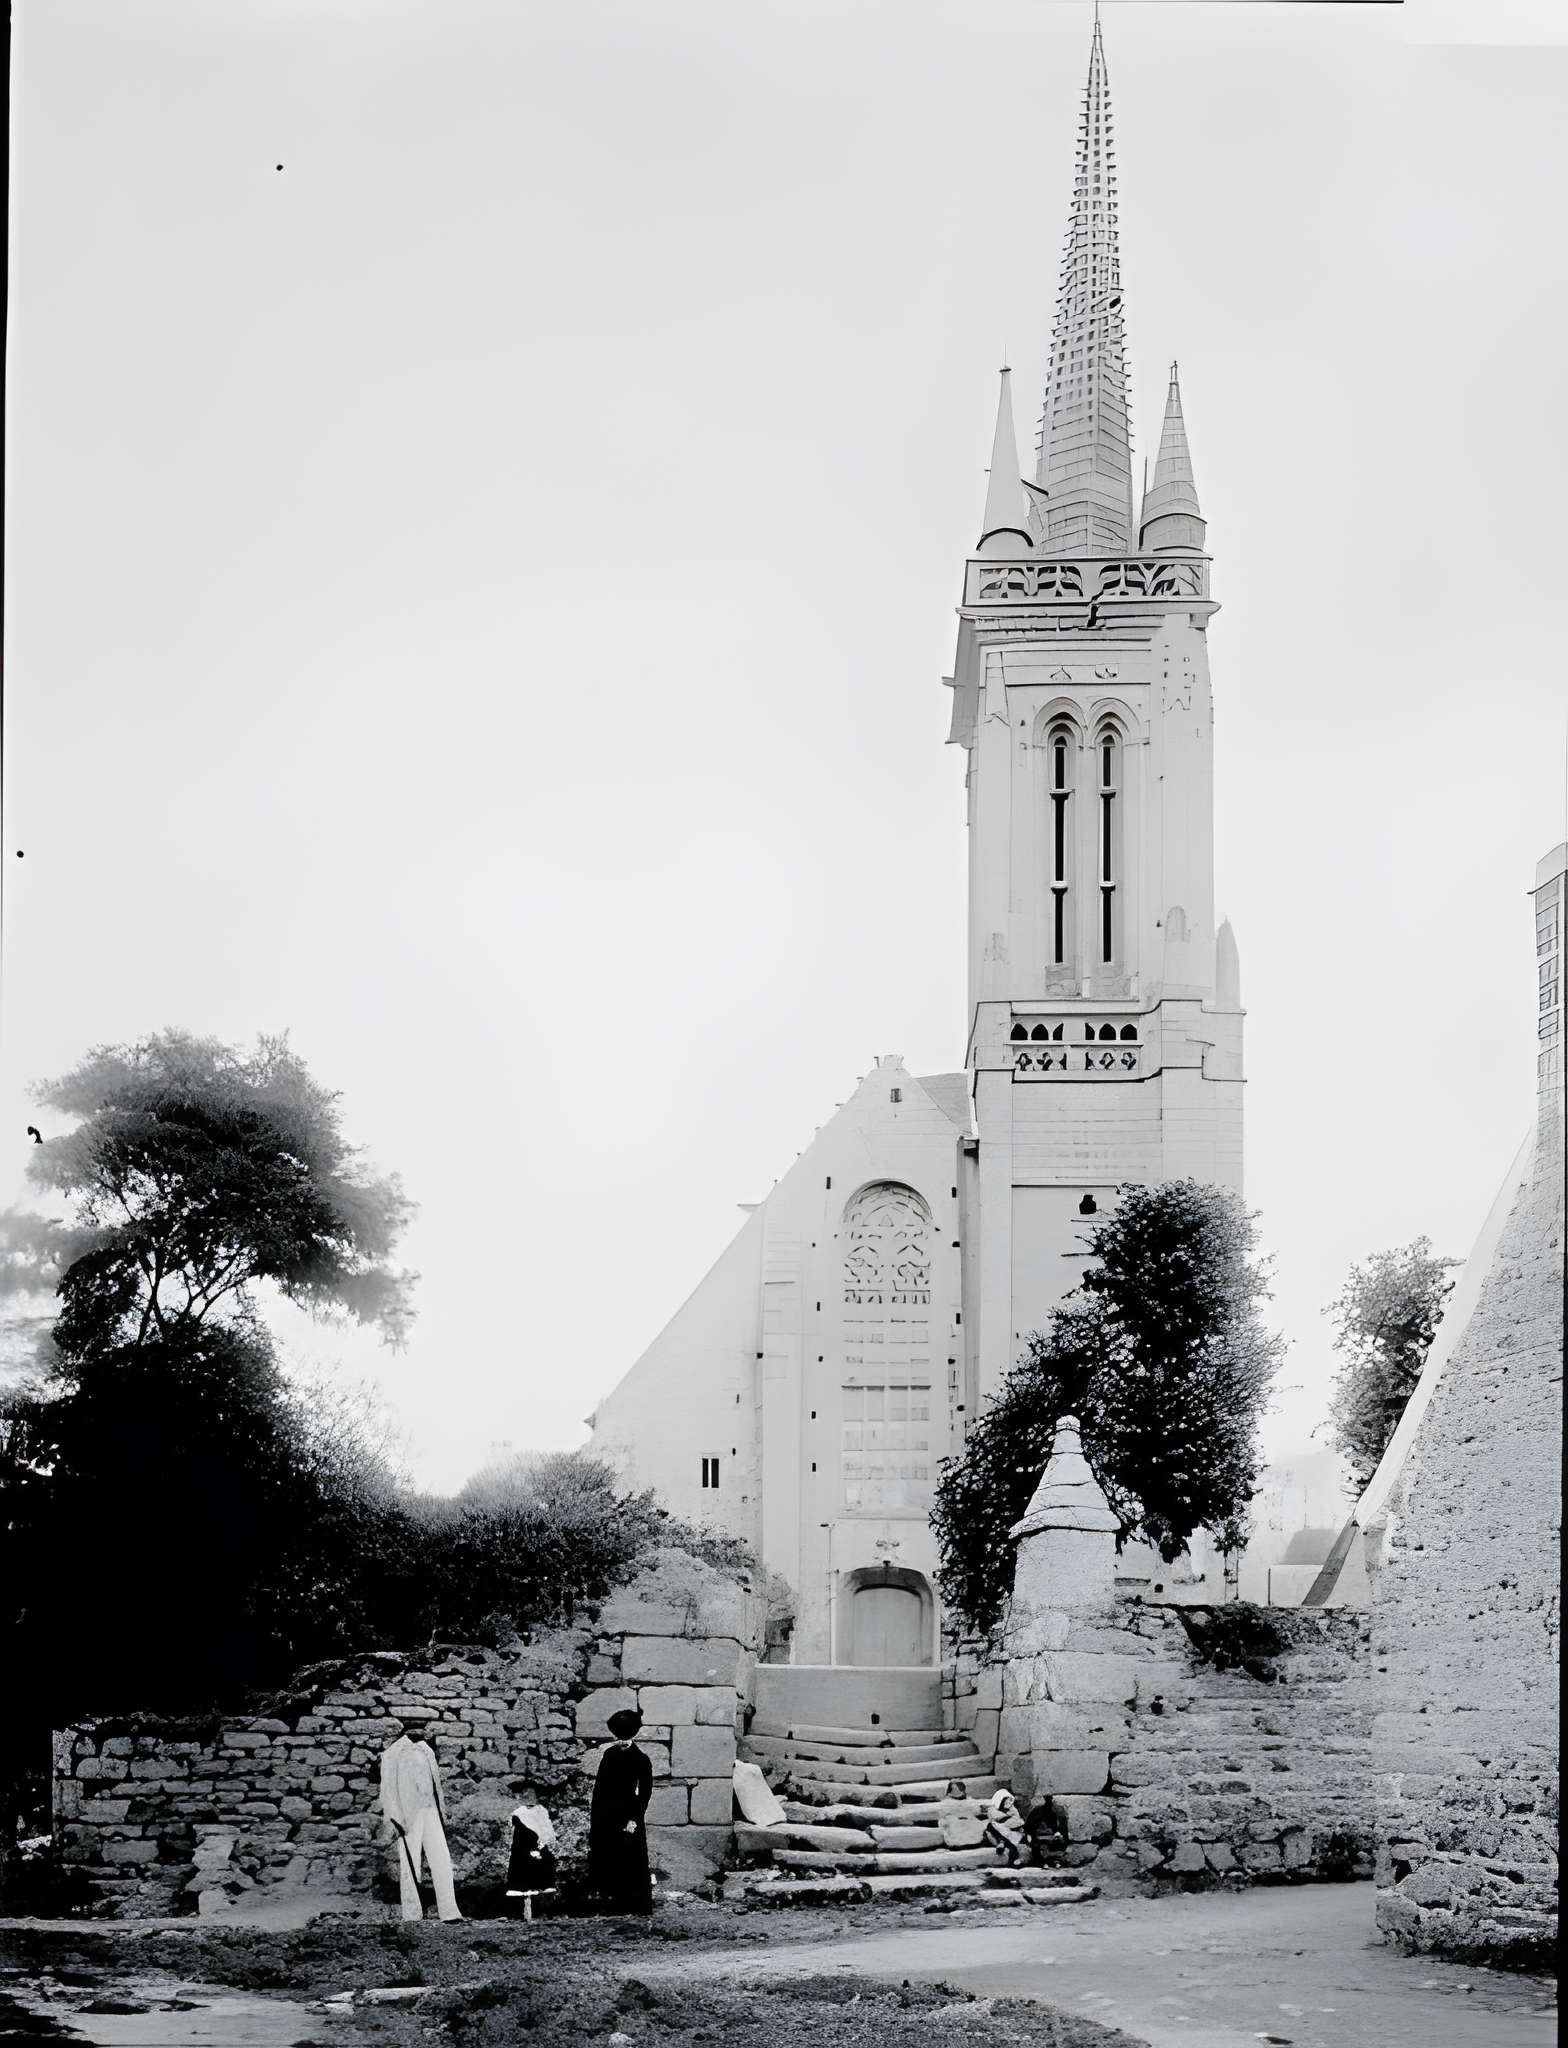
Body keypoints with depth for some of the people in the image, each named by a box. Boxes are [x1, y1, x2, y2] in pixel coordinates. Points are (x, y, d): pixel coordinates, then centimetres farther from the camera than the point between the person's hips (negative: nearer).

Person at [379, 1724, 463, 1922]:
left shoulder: (427, 1751, 17)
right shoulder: (392, 1754, -1)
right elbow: (388, 1789, -5)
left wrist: (442, 1815, 21)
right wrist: (393, 1820, -12)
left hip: (431, 1813, 5)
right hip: (407, 1815, -5)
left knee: (442, 1862, -4)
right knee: (410, 1865, -4)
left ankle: (449, 1912, -5)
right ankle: (412, 1916, 2)